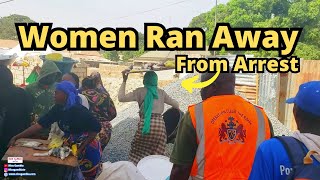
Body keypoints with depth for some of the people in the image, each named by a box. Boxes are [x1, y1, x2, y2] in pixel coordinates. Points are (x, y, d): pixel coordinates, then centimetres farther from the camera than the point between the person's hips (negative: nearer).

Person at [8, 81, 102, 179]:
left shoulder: (79, 110, -26)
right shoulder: (58, 109, -6)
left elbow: (96, 128, -23)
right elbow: (39, 124, -8)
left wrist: (81, 148, -23)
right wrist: (16, 137, -13)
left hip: (87, 149, -6)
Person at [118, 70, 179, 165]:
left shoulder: (140, 91, 5)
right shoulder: (161, 92, 16)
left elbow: (121, 98, -2)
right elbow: (176, 104, 24)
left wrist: (124, 81, 5)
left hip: (145, 125, -3)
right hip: (160, 124, 3)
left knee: (138, 154, 10)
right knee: (157, 155, 11)